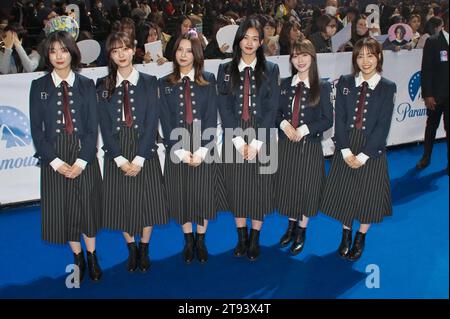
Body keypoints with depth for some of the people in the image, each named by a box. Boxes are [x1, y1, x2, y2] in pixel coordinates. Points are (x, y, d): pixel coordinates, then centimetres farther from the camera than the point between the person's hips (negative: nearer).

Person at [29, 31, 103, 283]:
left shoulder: (86, 85, 2)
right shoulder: (39, 86, 2)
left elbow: (93, 127, -2)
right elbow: (36, 129, -2)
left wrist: (81, 161, -12)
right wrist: (56, 162, -11)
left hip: (84, 155, 0)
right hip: (54, 159, 1)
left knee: (88, 205, 8)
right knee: (62, 209, 8)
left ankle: (92, 257, 27)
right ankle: (78, 258, 26)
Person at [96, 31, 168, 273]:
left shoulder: (149, 82, 1)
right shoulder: (103, 86, 4)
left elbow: (152, 122, -5)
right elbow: (104, 126, -1)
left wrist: (139, 158, -13)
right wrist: (120, 159, -11)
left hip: (144, 149, -1)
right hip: (116, 152, 1)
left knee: (147, 200, 6)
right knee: (121, 201, 7)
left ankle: (144, 249, 26)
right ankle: (132, 249, 27)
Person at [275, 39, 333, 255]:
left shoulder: (322, 87, -6)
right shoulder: (285, 84, 5)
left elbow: (327, 120, -7)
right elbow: (276, 112, 8)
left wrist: (304, 129, -18)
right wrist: (284, 124, -13)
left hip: (310, 145, -3)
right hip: (285, 144, 3)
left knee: (306, 186, 6)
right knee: (288, 186, 12)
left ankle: (301, 231, 24)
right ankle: (291, 226, 32)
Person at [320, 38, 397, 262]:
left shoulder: (387, 87, -4)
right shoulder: (345, 83, 1)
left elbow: (383, 125, -9)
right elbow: (339, 119, -4)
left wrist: (363, 155, -15)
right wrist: (345, 150, -13)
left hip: (372, 150, -1)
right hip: (345, 149, 2)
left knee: (368, 194, 8)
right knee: (344, 192, 11)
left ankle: (360, 238, 30)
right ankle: (346, 235, 32)